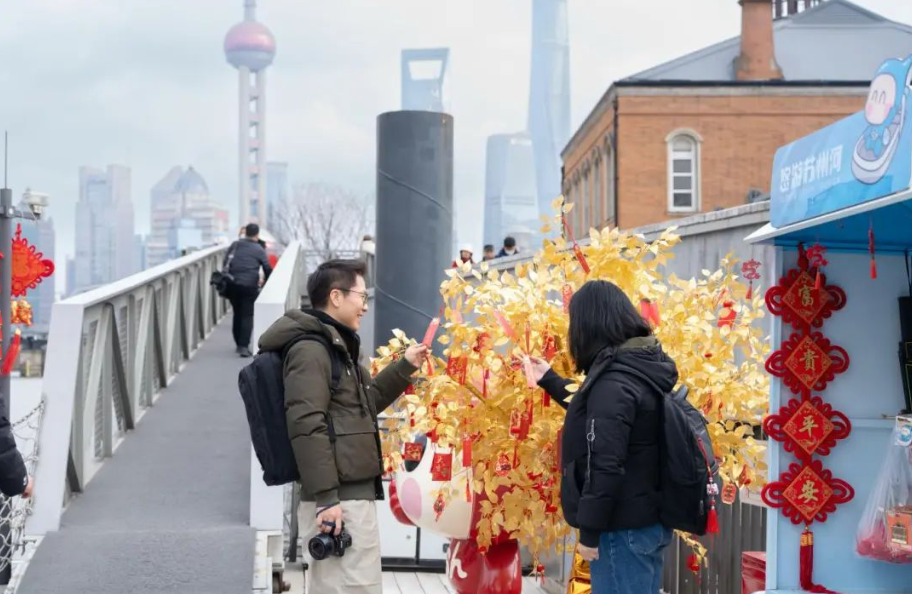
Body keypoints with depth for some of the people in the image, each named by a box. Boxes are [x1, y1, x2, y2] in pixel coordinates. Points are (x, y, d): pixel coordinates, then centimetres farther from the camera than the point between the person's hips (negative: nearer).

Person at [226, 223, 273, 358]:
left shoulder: (235, 245, 11)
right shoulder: (259, 249, 0)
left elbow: (226, 263, 14)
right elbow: (267, 269, 2)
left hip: (233, 284, 4)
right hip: (249, 286, -4)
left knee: (237, 314, 16)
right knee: (247, 316, -2)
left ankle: (239, 344, 22)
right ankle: (244, 346, -13)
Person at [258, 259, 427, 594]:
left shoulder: (334, 346, 19)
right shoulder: (311, 349, -13)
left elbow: (362, 403, 33)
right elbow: (307, 427, -22)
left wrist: (404, 367, 27)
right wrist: (326, 498, -25)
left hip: (352, 494, 11)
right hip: (338, 500, -11)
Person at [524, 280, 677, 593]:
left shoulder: (613, 381, -20)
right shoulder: (640, 369, 10)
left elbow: (605, 466, -24)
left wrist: (590, 531, -19)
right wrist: (549, 380, 34)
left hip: (622, 528, -10)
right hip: (647, 520, 10)